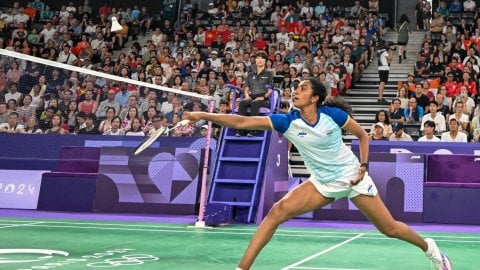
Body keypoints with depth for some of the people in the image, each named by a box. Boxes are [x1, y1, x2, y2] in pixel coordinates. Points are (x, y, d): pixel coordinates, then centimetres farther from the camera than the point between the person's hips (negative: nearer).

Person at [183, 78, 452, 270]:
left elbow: (363, 134, 0)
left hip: (351, 176, -2)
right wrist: (204, 115, -25)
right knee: (278, 211, -17)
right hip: (322, 182, 2)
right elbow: (242, 122, -18)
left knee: (389, 228, 3)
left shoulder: (332, 114, -16)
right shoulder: (287, 121, -12)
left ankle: (429, 248, 34)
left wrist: (364, 166, -12)